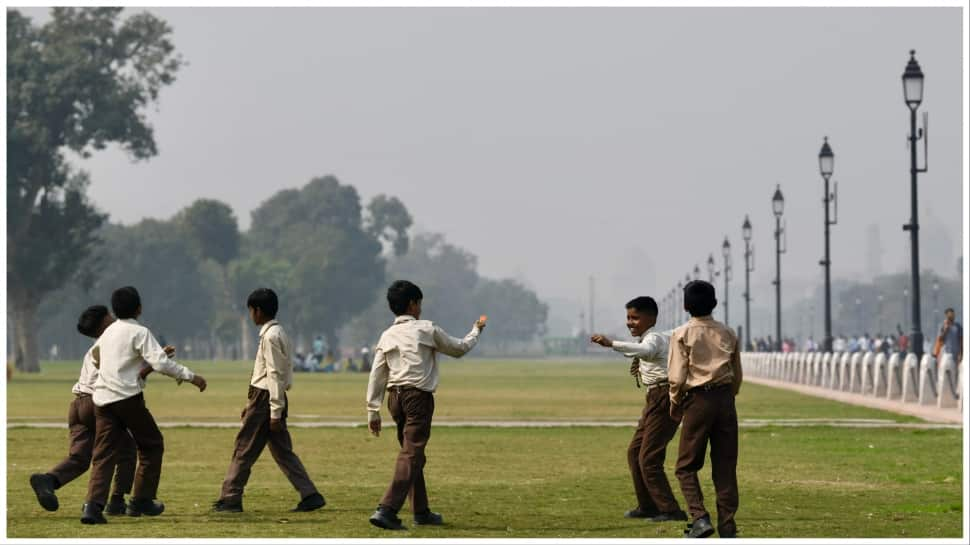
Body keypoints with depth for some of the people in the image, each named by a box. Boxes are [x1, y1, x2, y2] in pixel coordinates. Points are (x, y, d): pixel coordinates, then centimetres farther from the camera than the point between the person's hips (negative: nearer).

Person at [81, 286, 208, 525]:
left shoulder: (109, 331, 14)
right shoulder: (139, 332, -8)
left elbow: (94, 354, 32)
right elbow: (161, 363, -19)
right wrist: (190, 376, -16)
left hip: (102, 398, 6)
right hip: (128, 397, -6)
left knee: (104, 454, 2)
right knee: (152, 445, 13)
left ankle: (93, 505, -15)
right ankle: (141, 500, 14)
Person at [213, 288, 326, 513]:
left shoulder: (271, 336, -15)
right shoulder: (277, 333, 15)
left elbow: (275, 375, -19)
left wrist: (275, 412, -20)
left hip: (266, 399, -10)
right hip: (272, 399, 10)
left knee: (245, 449, -1)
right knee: (283, 451, 9)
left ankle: (230, 499, 4)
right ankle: (310, 495, 4)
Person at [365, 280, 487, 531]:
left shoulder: (387, 336, 9)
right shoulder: (427, 329, -2)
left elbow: (376, 376, 6)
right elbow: (459, 348, 10)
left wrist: (373, 411, 8)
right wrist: (476, 331, 28)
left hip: (395, 398, 6)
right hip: (419, 397, -6)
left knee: (413, 454, 19)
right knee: (410, 455, -11)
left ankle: (421, 511, 27)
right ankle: (386, 510, -24)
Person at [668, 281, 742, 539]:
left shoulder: (682, 334, -4)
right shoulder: (728, 333, 9)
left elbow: (677, 377, -8)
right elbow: (737, 375, 12)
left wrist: (675, 405, 5)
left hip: (698, 401, -4)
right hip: (725, 401, 4)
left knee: (687, 466, 5)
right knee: (725, 467, 8)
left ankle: (699, 518, -11)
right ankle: (727, 526, 7)